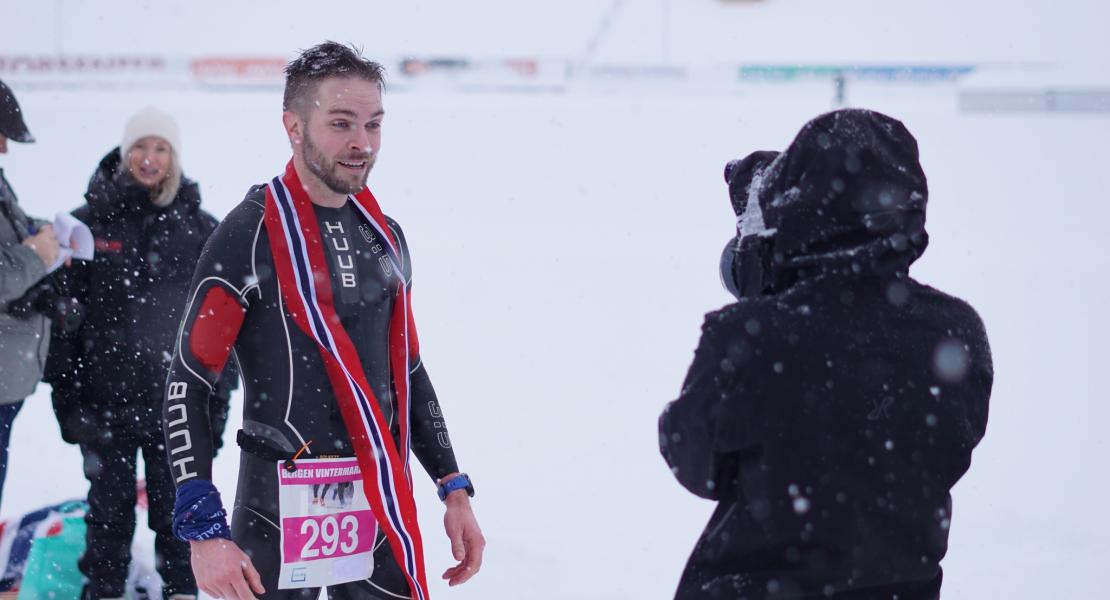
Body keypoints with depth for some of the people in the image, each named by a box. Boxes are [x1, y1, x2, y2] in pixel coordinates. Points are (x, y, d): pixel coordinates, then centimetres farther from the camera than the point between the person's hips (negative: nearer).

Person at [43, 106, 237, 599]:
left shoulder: (201, 229, 2)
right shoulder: (90, 222, 0)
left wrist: (219, 396, 0)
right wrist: (66, 392, -3)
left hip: (178, 402, 0)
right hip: (106, 399, 0)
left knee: (176, 509, 8)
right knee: (110, 511, 9)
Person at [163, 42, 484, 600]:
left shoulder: (385, 238, 9)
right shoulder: (249, 236, -11)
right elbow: (186, 386, -12)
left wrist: (454, 489, 13)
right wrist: (204, 531, -18)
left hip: (382, 511, 6)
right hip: (280, 512, -5)